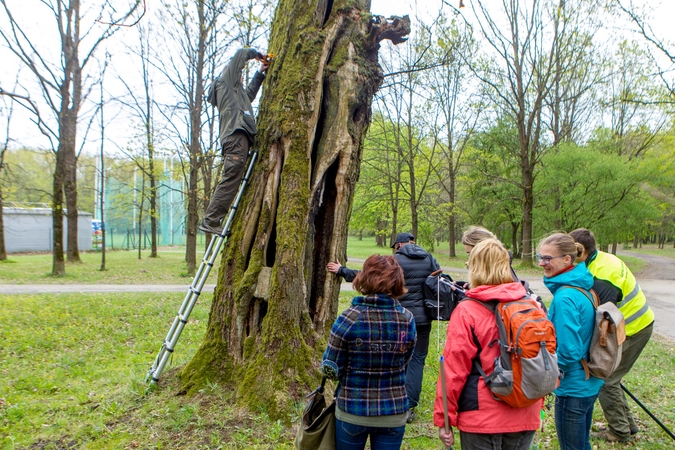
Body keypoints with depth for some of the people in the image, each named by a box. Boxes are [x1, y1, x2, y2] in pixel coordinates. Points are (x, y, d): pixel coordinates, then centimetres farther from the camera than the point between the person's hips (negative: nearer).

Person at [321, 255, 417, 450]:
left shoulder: (350, 318, -19)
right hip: (394, 413, 2)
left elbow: (331, 369, -13)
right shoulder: (407, 319, -9)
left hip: (352, 413, -2)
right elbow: (403, 362, 3)